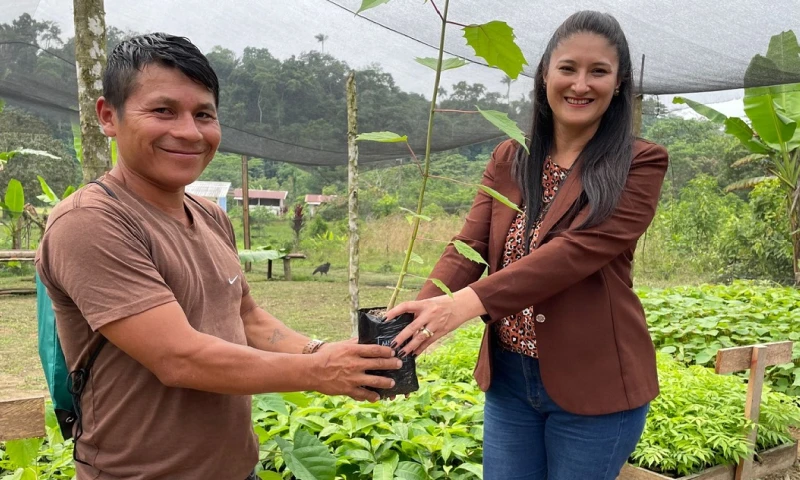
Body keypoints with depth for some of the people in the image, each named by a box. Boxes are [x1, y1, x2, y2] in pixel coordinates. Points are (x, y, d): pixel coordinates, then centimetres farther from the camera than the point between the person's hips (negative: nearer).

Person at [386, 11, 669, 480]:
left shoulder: (640, 163, -9)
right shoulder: (509, 159, 5)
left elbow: (578, 251, -23)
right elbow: (467, 247, -4)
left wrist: (471, 301, -35)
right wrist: (421, 316, -23)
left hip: (593, 383, -3)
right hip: (508, 375, 4)